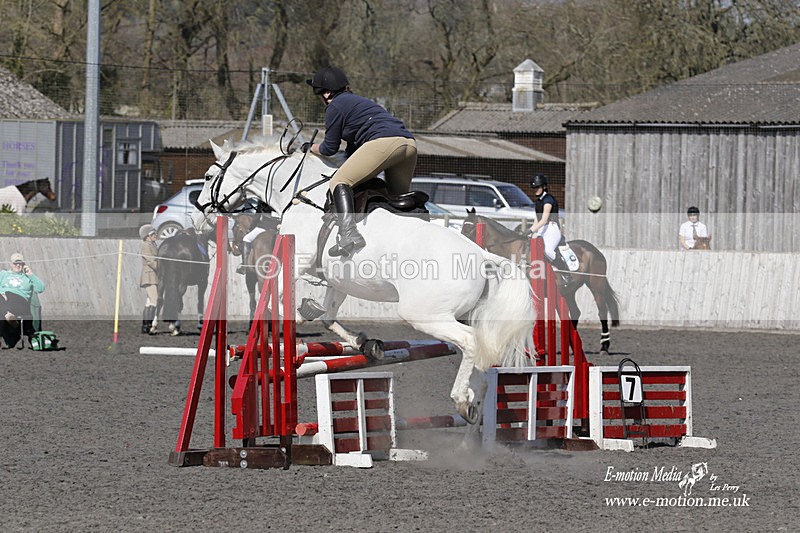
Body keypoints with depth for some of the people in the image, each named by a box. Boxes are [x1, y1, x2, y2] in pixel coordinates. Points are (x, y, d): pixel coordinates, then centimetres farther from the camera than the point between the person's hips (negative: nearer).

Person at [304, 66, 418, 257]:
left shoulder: (335, 107, 8)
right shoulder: (358, 100, 34)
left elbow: (330, 148, 12)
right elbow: (353, 146, 38)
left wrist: (311, 148, 30)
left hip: (383, 142, -9)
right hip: (409, 143, 9)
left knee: (339, 183, -9)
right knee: (400, 198, 25)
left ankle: (349, 234, -30)